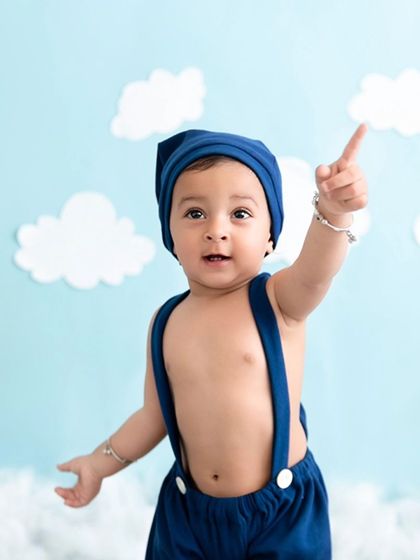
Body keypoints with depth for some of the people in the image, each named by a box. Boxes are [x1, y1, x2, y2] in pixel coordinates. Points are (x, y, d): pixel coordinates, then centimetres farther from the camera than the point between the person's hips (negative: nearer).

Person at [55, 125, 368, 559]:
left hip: (281, 508, -3)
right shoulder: (166, 322, -2)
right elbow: (157, 414, 9)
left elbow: (315, 270, -37)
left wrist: (332, 211, -56)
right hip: (190, 508, 4)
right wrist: (101, 462, 12)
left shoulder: (277, 300, -14)